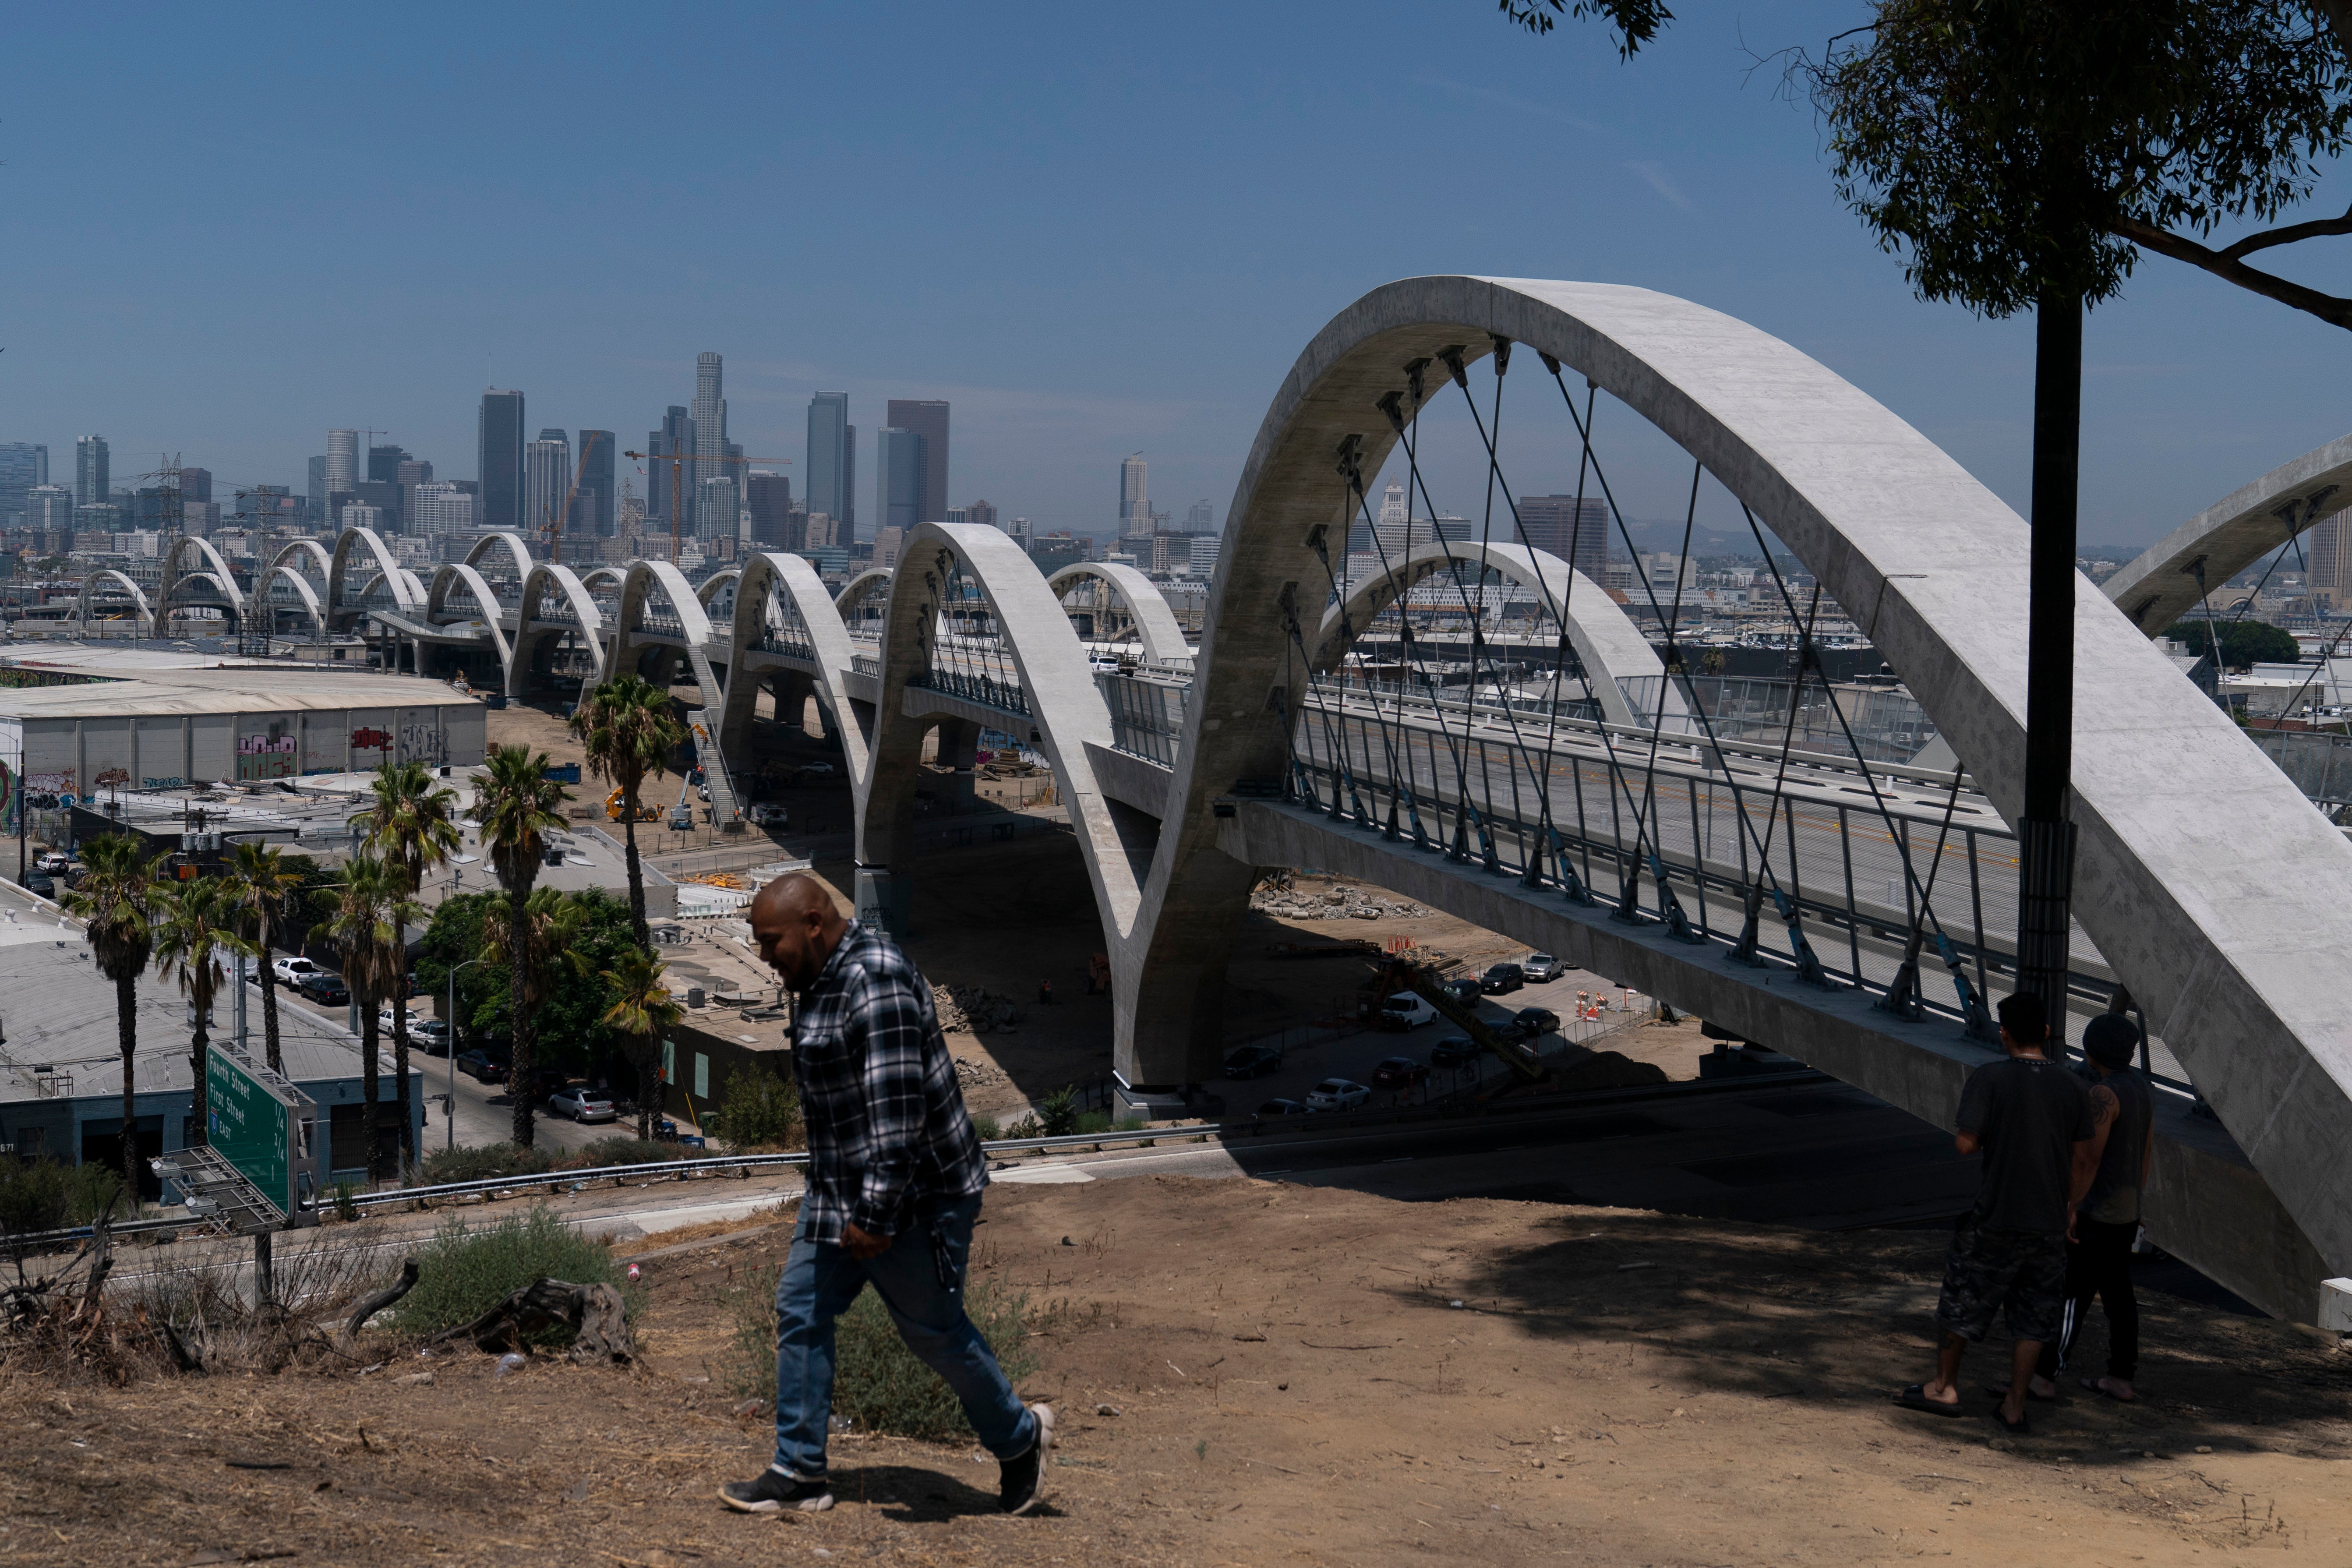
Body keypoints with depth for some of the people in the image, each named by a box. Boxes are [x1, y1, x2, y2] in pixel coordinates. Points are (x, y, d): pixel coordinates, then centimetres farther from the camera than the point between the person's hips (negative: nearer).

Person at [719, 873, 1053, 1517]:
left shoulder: (875, 984, -24)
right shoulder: (823, 980, 9)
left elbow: (898, 1106, -28)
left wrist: (878, 1214, -27)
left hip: (912, 1196, -10)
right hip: (840, 1193, 10)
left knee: (932, 1329, 4)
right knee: (801, 1313, 6)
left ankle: (1019, 1438, 26)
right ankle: (798, 1474, 13)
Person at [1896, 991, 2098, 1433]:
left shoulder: (1989, 1078, -13)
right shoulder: (2074, 1088, -1)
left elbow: (1966, 1144, -17)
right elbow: (2083, 1159, 5)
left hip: (1995, 1218, -3)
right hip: (2049, 1222, 3)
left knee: (1964, 1302, 13)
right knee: (2033, 1317, 12)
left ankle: (1944, 1386, 24)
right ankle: (2015, 1405, 15)